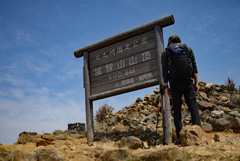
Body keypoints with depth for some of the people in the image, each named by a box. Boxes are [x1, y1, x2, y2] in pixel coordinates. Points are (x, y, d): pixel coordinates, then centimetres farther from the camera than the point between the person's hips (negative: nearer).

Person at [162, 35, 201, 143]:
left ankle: (179, 135, -2)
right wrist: (196, 83, 6)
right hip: (188, 82, 1)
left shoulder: (166, 53, 11)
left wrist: (166, 86, 3)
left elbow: (164, 70, 2)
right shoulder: (188, 50, 15)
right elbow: (194, 67, 7)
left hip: (175, 83, 0)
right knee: (193, 106, -1)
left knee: (177, 108, 1)